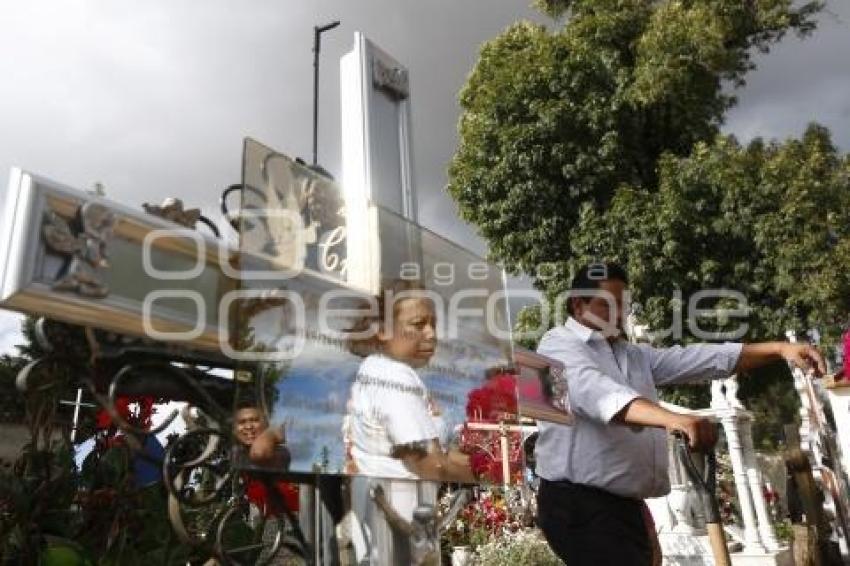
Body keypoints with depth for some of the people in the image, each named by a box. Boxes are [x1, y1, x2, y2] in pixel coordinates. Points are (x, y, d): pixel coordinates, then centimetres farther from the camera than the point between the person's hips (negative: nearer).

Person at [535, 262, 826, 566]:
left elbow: (699, 358, 11)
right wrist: (670, 418, -41)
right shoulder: (559, 344, -7)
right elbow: (595, 390, -26)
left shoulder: (634, 355, 19)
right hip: (580, 504, -8)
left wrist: (778, 349, 0)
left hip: (626, 504, 8)